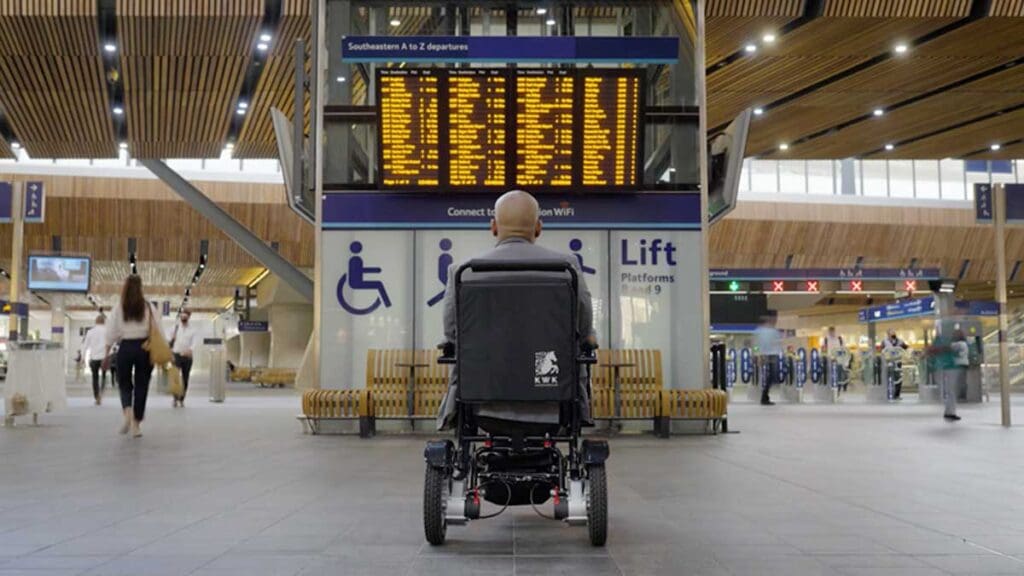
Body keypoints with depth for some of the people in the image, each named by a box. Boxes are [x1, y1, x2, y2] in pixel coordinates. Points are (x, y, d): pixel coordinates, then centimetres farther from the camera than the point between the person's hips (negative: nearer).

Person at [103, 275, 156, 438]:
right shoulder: (148, 308, 2)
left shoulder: (118, 308, 1)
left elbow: (111, 333, 0)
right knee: (141, 386, 7)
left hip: (125, 348, 0)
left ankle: (128, 414, -12)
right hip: (144, 347, 0)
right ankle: (136, 425, 10)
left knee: (124, 383, 15)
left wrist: (107, 354, 6)